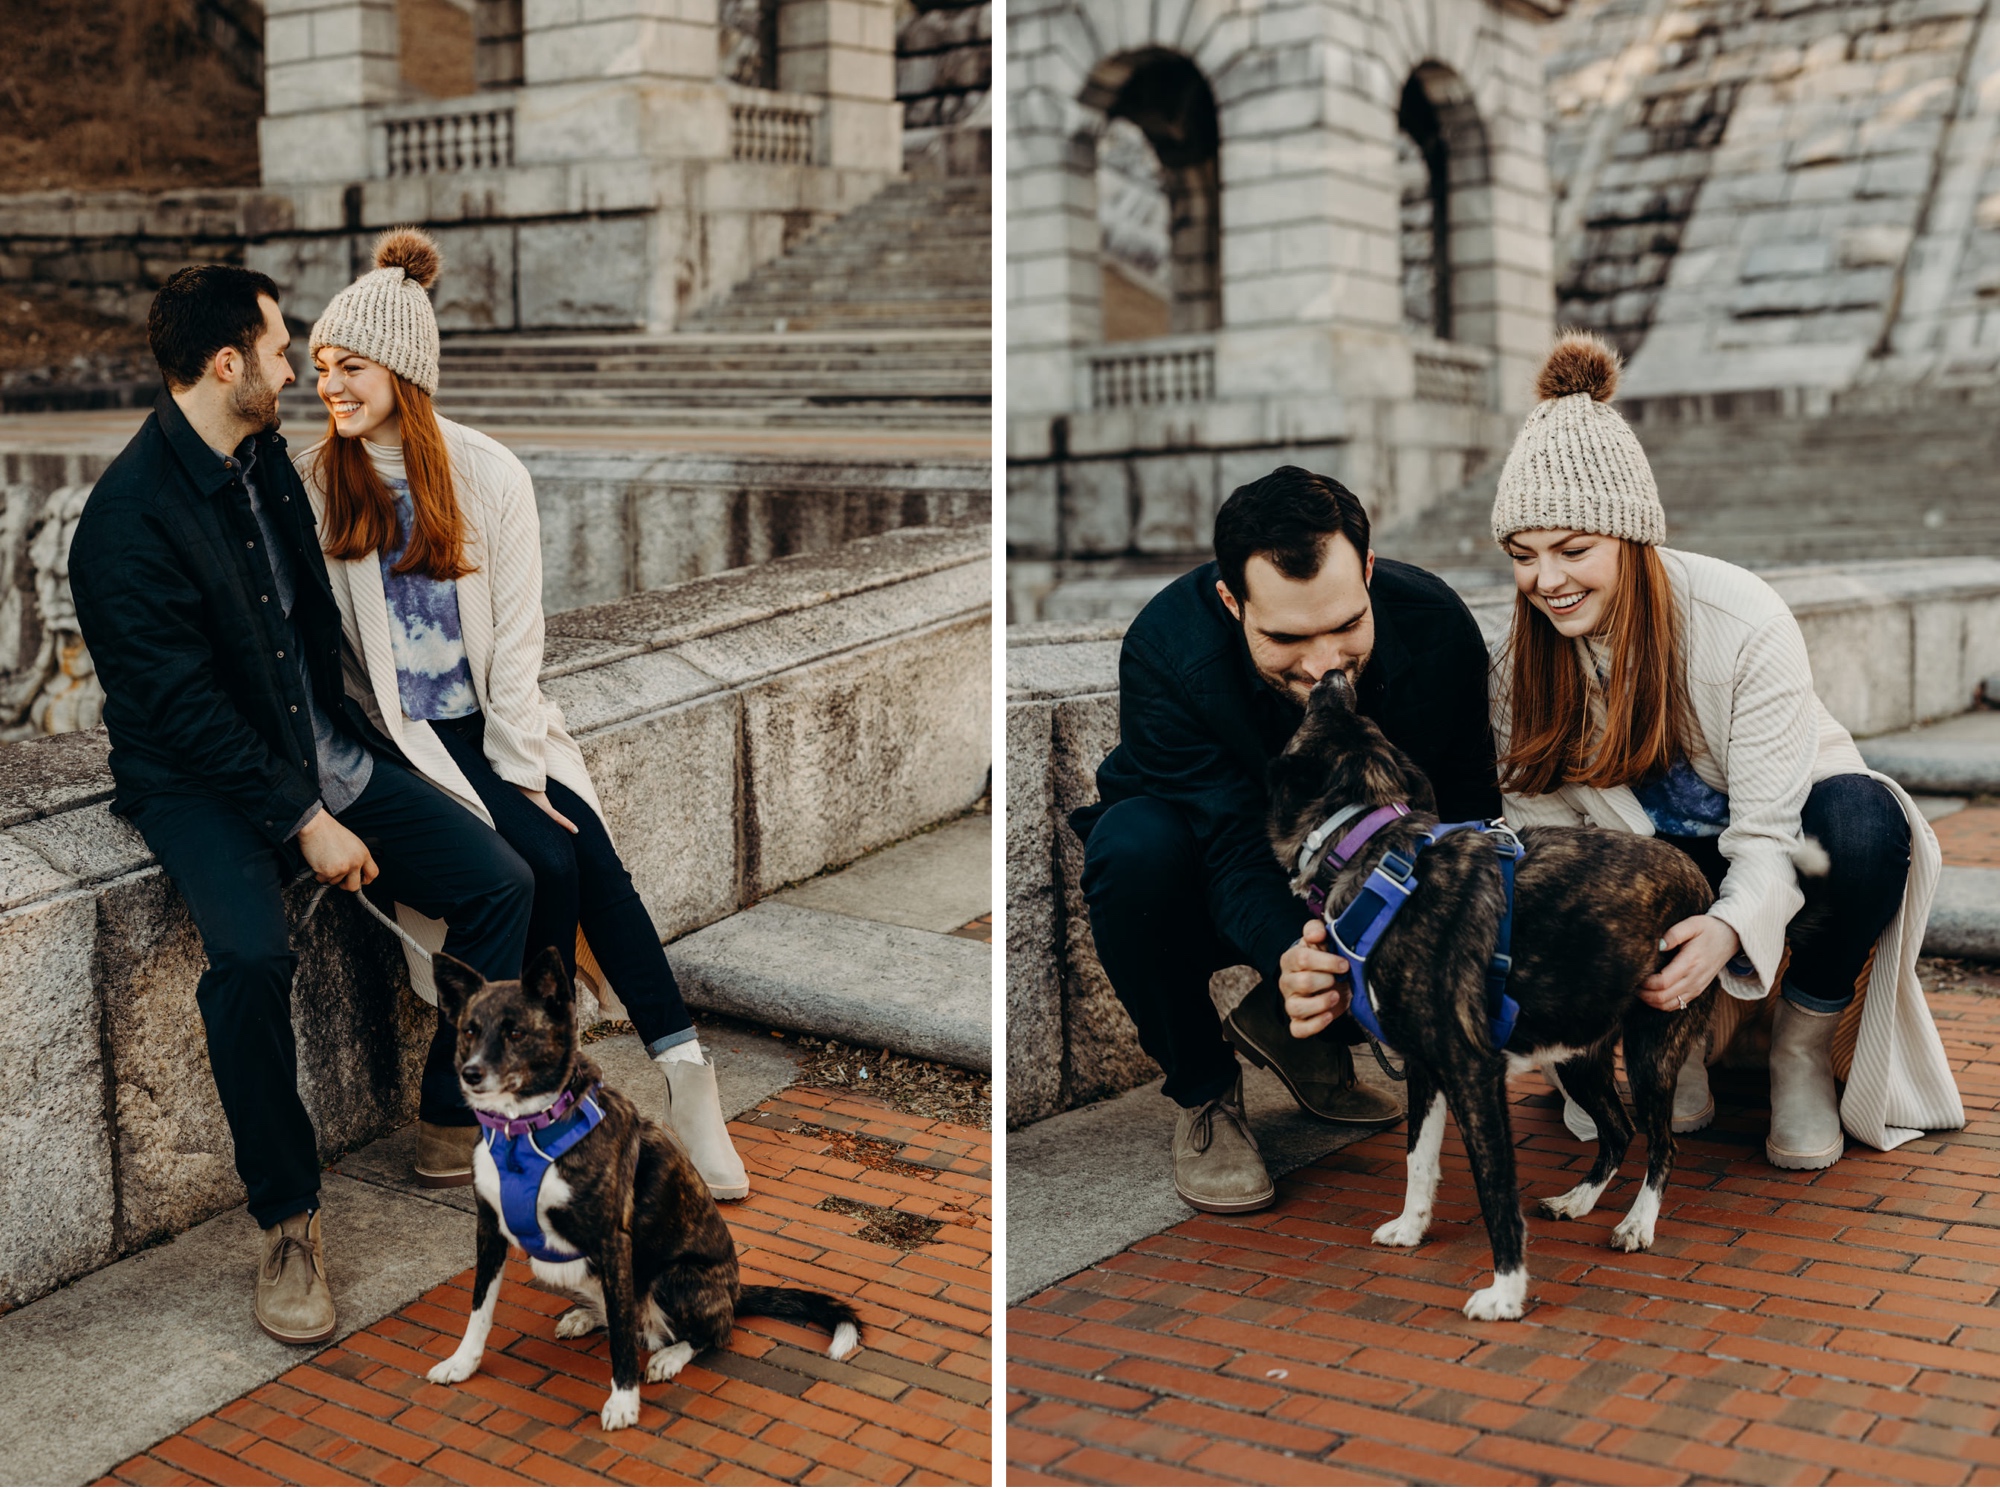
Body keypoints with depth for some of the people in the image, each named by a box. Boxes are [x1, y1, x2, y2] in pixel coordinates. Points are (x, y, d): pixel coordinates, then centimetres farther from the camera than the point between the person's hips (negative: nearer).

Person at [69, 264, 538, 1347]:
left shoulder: (264, 459, 7)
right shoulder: (127, 519, -18)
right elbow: (183, 708, -21)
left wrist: (340, 761, 16)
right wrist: (304, 820, -22)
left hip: (321, 752, 7)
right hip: (199, 779, -7)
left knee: (502, 883, -9)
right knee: (251, 955, -33)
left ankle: (458, 1106, 12)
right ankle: (287, 1221, -15)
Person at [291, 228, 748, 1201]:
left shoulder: (489, 475, -2)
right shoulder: (316, 482, -2)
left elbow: (515, 637, -2)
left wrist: (523, 772, -9)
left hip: (500, 721, 2)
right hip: (403, 735, -1)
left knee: (593, 860, -20)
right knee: (549, 866, -22)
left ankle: (684, 1073, -13)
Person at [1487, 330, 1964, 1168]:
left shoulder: (1744, 622, -25)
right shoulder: (1525, 659, -12)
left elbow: (1769, 833, -27)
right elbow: (1541, 822, -12)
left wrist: (1729, 929, -48)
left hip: (1776, 866, -2)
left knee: (1861, 816, -37)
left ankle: (1803, 1050, -12)